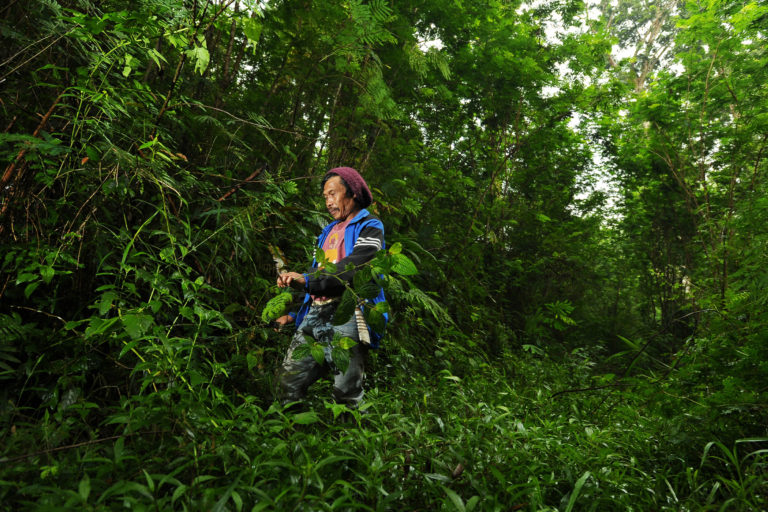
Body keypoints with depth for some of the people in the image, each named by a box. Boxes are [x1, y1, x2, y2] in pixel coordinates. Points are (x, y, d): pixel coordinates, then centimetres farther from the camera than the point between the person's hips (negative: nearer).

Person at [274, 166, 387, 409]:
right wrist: (294, 313, 22)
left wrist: (307, 280, -23)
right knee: (290, 378, 1)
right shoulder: (329, 231, 28)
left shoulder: (370, 227, 4)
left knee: (346, 391, -9)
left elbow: (353, 268, -15)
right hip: (315, 314, 7)